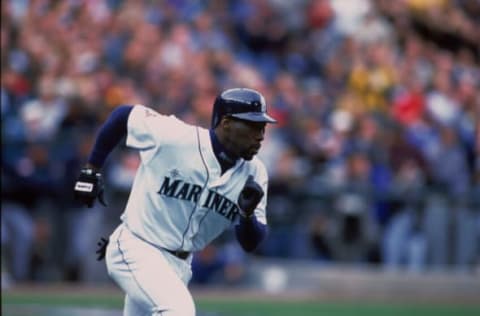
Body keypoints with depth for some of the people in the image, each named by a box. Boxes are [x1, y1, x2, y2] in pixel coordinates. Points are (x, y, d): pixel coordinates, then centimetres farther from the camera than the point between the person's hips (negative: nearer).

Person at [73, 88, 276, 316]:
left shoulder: (254, 173, -5)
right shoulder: (172, 137, -19)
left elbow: (250, 243, -2)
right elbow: (124, 115, -3)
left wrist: (248, 214, -24)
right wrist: (91, 170, 1)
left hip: (180, 265, 7)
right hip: (136, 249, -7)